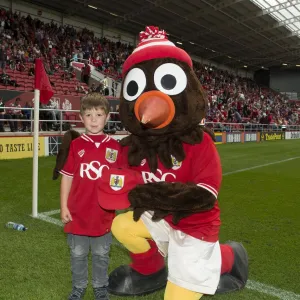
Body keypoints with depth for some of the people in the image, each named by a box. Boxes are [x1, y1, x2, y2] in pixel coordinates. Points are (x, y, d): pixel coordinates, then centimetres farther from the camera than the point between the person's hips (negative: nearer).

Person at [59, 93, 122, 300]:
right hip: (78, 212, 0)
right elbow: (67, 177, -1)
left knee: (101, 254, 18)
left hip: (104, 213, 0)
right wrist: (64, 206, -3)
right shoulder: (75, 145, -5)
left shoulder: (115, 147, -4)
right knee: (78, 254, 18)